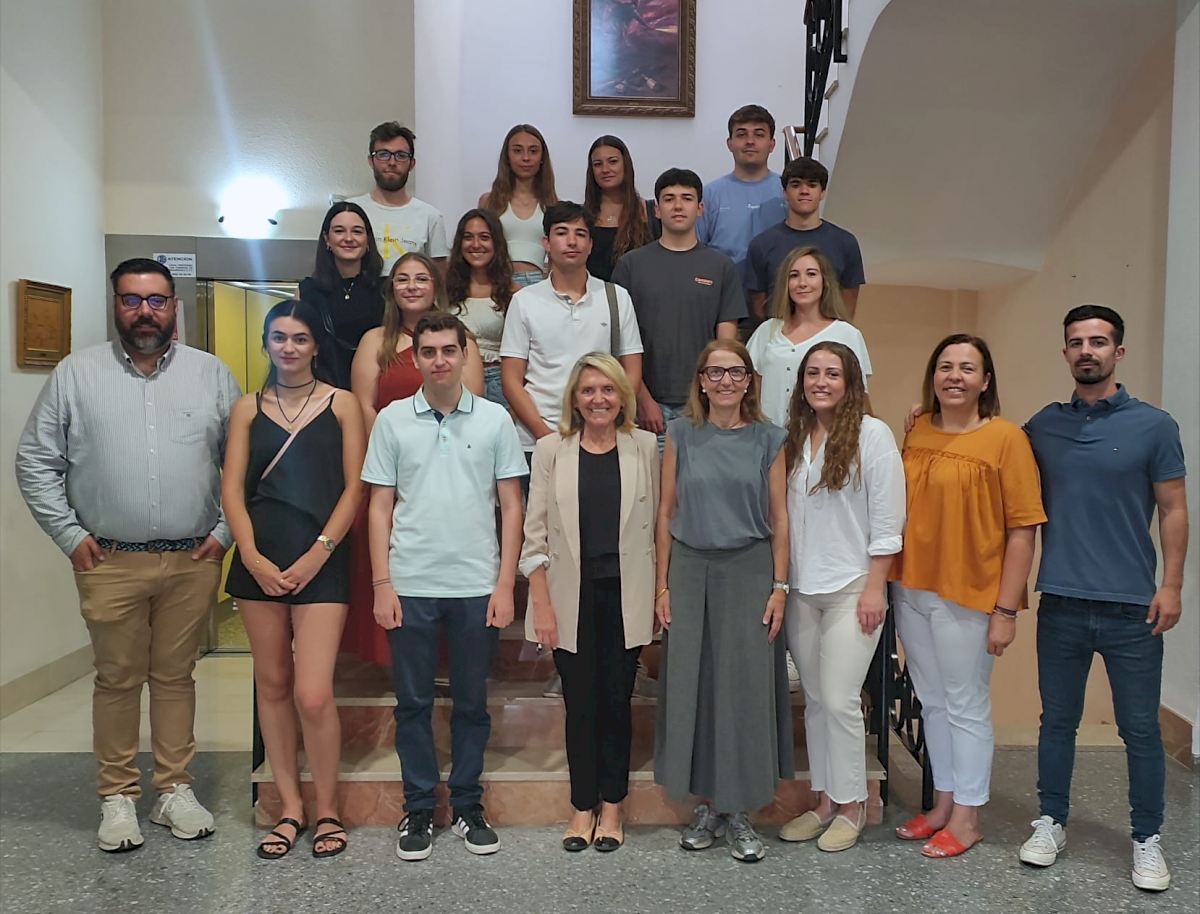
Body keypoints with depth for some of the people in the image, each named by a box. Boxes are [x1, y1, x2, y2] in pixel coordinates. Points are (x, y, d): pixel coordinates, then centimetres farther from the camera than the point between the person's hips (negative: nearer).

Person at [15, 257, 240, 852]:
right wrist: (69, 535, -2)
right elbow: (35, 460, 5)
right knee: (117, 680, 8)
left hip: (193, 560, 1)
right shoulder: (76, 373, 3)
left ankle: (175, 790, 24)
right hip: (109, 562, 0)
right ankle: (117, 799, 22)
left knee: (175, 676, 11)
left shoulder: (212, 374, 4)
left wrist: (226, 531, 0)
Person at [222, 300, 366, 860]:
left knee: (313, 695, -10)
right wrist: (252, 557, -7)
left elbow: (354, 488, -1)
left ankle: (326, 809, 12)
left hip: (321, 561, -3)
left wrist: (316, 555, -9)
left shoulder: (341, 404, 4)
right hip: (259, 561, 3)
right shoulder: (248, 409, 11)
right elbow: (232, 488, 5)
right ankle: (290, 807, 23)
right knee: (271, 685, 9)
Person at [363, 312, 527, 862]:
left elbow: (511, 506, 3)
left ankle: (468, 807, 25)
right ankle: (418, 810, 23)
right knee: (413, 703, 9)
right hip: (410, 585, 0)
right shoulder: (392, 420, 3)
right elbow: (380, 507, 5)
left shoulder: (494, 420, 2)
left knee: (471, 703, 10)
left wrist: (505, 584, -2)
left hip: (477, 586, 0)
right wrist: (381, 583, -2)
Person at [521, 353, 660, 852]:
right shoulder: (551, 450, 1)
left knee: (616, 699, 8)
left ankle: (611, 806, 24)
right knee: (580, 702, 7)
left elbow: (658, 522, 4)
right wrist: (541, 602, -4)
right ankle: (583, 807, 23)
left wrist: (661, 593, 0)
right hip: (571, 594, 0)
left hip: (625, 593, 0)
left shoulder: (645, 448, 2)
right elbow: (535, 532, 0)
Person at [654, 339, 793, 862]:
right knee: (692, 686, 5)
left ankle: (739, 811, 17)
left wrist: (779, 586, -3)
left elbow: (779, 518, 3)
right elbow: (667, 512, 4)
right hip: (691, 570, 1)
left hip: (749, 571, -1)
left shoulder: (768, 439, 3)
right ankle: (708, 805, 20)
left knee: (746, 688, 2)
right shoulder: (681, 434, 4)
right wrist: (662, 585, 1)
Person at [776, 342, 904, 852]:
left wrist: (875, 587, -11)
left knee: (839, 699, -3)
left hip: (852, 588, -5)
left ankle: (851, 805, 15)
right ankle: (824, 800, 24)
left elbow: (887, 520, -8)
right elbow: (785, 514, 10)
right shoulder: (794, 438, 8)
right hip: (801, 589, 5)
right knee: (815, 699, 11)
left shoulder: (872, 434, -7)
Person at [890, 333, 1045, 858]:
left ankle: (966, 817, 24)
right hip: (911, 590, 6)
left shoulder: (1005, 439, -10)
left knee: (966, 707, 8)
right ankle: (943, 803, 33)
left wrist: (1006, 610, -15)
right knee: (932, 702, 17)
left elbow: (1022, 531, -12)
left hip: (967, 596, -6)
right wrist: (889, 582, 9)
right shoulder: (917, 431, 6)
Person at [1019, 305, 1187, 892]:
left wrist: (1171, 585, -7)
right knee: (1057, 721, 12)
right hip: (1061, 603, 2)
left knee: (1140, 729, 7)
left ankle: (1147, 839, 23)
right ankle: (1050, 822, 27)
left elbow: (1173, 509, 1)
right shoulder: (1043, 426, 7)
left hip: (1132, 606, -2)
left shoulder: (1153, 425, 0)